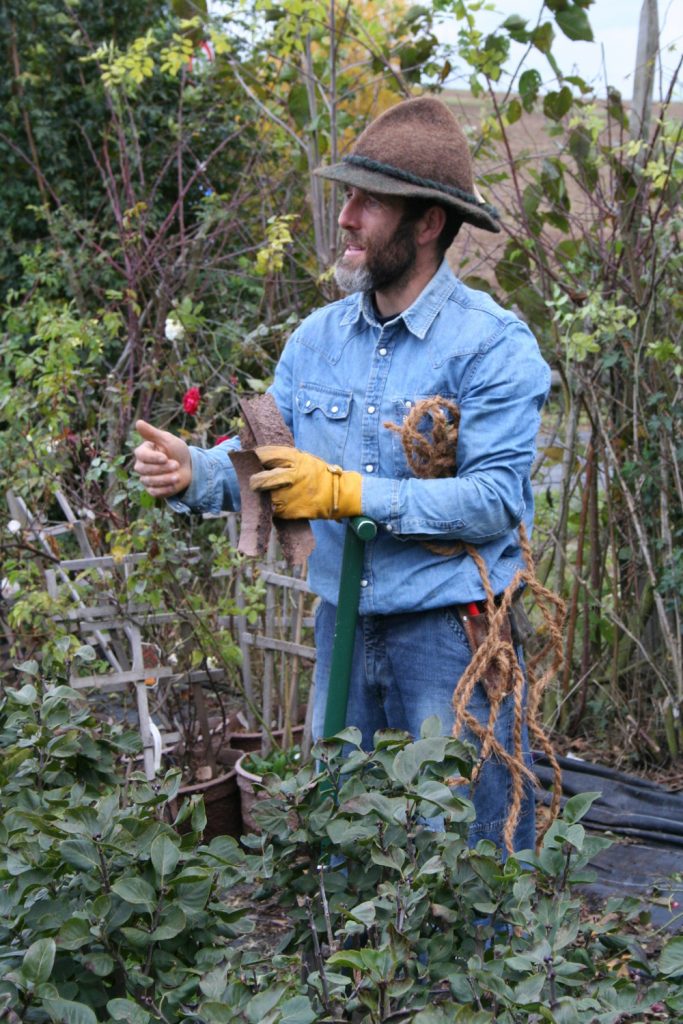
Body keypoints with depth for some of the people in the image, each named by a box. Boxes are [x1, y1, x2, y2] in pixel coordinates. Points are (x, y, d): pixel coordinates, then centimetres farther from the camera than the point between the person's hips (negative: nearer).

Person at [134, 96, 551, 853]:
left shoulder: (494, 345, -14)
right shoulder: (319, 336, 5)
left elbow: (496, 499, -20)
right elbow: (263, 455, 6)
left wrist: (348, 493, -26)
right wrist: (193, 473, -16)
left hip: (450, 630, -5)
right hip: (343, 621, 6)